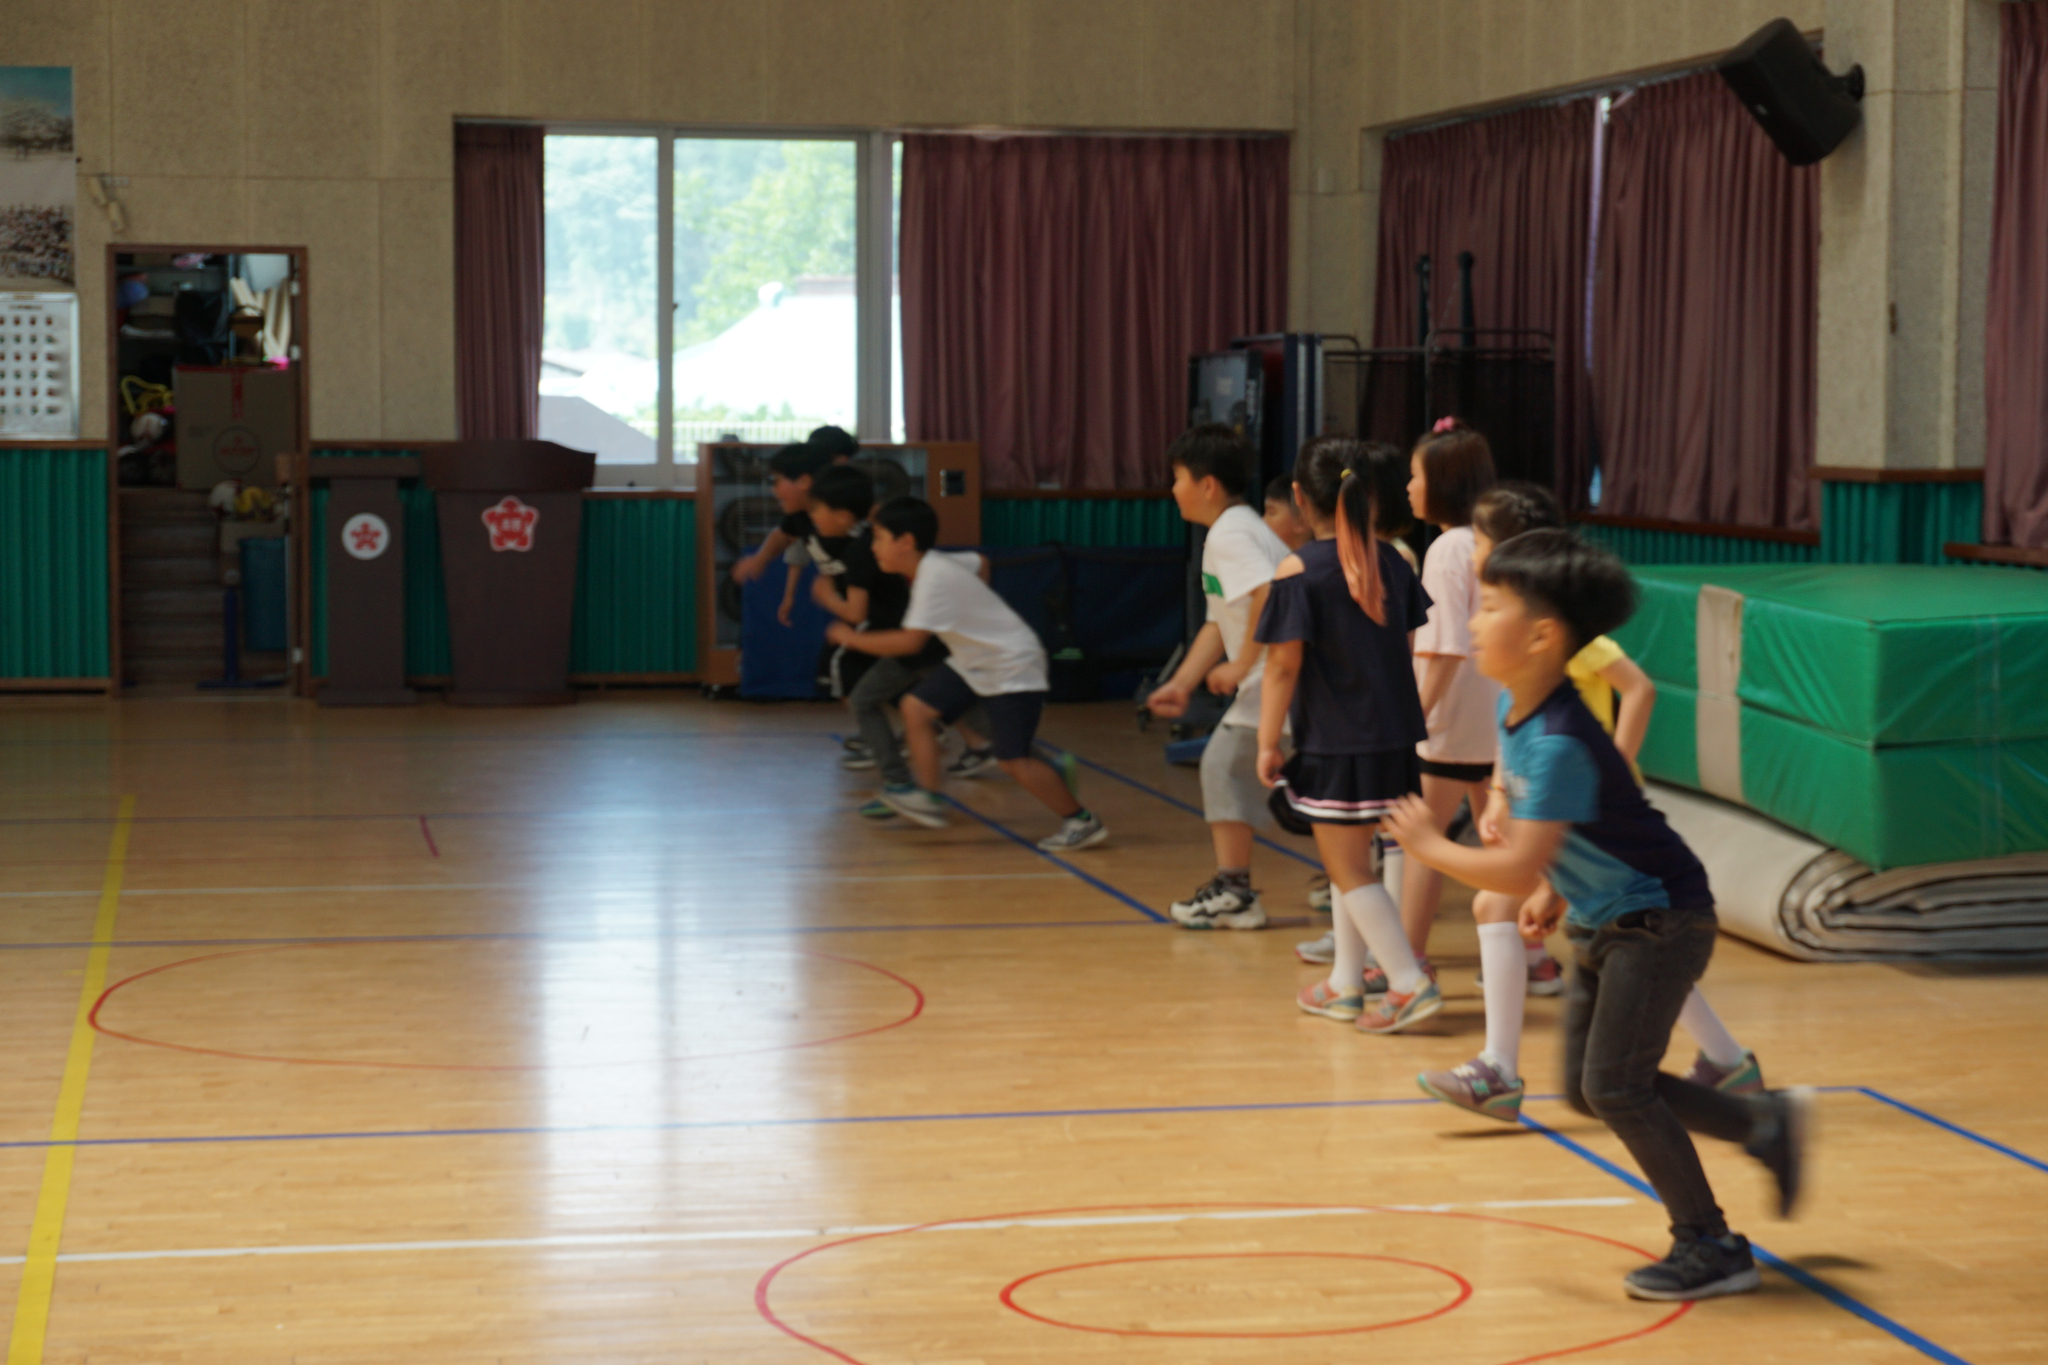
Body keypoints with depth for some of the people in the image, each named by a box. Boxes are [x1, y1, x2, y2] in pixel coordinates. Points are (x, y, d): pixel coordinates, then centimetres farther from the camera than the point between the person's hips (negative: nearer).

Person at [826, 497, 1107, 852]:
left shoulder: (935, 577, -26)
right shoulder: (930, 567, 2)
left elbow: (910, 641, -31)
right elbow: (978, 561, 22)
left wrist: (852, 638, -20)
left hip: (1013, 666, -10)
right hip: (975, 662, 10)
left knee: (1013, 760, -10)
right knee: (916, 707, 2)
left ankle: (1081, 822, 4)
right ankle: (929, 799, 9)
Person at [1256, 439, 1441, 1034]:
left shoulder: (1298, 571, -12)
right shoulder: (1391, 561, 5)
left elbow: (1283, 665, -12)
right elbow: (1406, 645, 14)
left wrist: (1267, 743, -5)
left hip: (1335, 745, -7)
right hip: (1395, 738, 7)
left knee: (1348, 869, 0)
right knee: (1351, 859, 19)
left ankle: (1410, 983, -8)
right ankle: (1345, 983, 24)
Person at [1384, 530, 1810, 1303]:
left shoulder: (1559, 745, -30)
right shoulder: (1512, 708, -1)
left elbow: (1518, 871, -33)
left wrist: (1430, 847, -20)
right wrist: (1559, 899, 14)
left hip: (1659, 920, -10)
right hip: (1602, 921, 10)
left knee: (1613, 1086, -10)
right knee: (1587, 1088, 12)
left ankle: (1712, 1248, 4)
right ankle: (1766, 1123, 25)